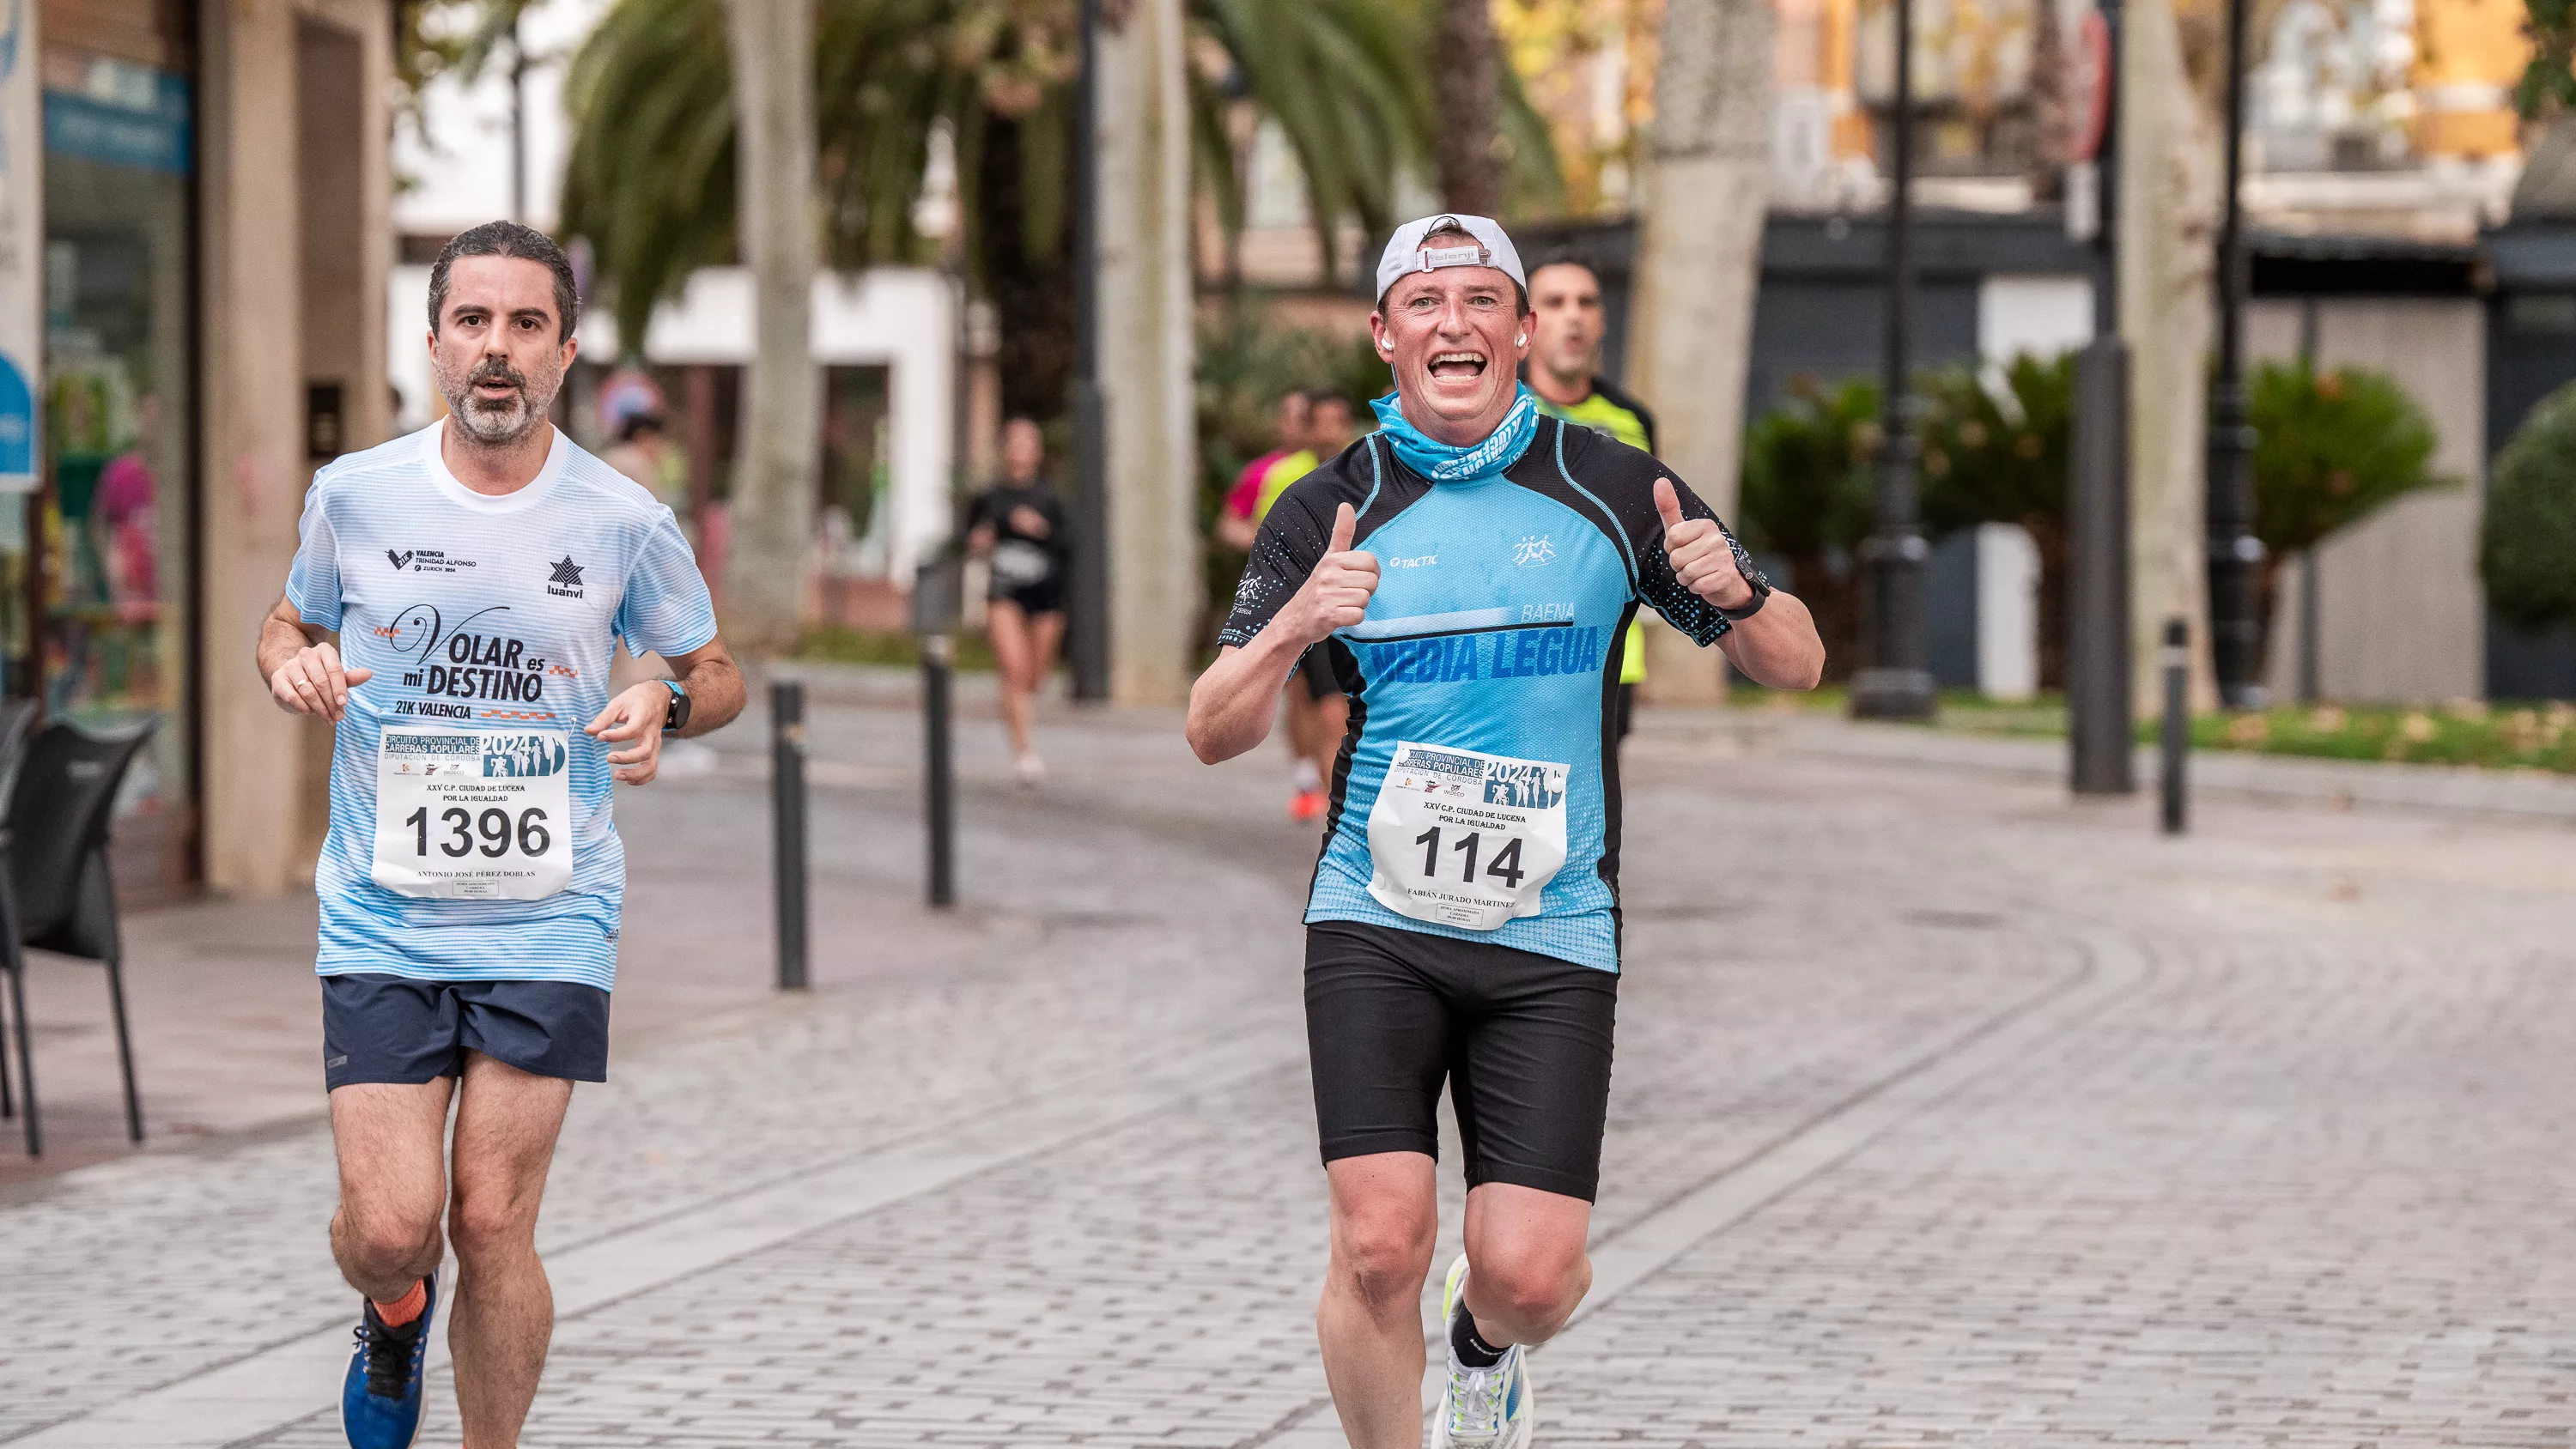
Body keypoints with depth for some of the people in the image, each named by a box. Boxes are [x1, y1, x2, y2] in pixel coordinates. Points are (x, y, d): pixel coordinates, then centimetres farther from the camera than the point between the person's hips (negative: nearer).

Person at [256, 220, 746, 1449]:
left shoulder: (623, 523, -2)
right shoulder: (354, 496, -1)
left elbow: (717, 673, 13)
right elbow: (289, 624, 17)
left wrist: (664, 711, -10)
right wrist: (292, 667, -7)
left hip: (549, 921, 0)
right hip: (381, 918, 0)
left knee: (493, 1224, -4)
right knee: (390, 1229, -7)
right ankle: (398, 1312, 31)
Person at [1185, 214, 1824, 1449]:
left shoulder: (1612, 491, 3)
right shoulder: (1327, 512, 3)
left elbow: (1794, 667, 6)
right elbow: (1213, 734, 1)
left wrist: (1737, 593, -16)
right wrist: (1293, 627, -19)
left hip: (1552, 933, 0)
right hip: (1376, 921, 0)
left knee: (1530, 1273, -7)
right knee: (1380, 1242, -15)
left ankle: (1482, 1343, 31)